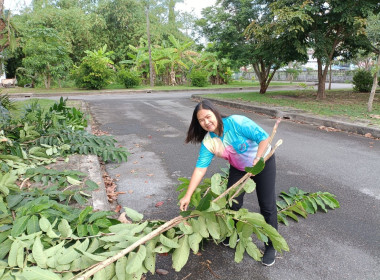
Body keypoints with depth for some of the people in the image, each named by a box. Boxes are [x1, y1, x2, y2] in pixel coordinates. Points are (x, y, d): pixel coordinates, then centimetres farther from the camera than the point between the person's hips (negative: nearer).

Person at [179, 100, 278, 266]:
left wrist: (257, 160, -33)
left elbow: (264, 138, -28)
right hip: (239, 169, 5)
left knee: (267, 206, -2)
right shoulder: (208, 142, -16)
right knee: (232, 203, 5)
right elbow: (200, 168, -19)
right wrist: (188, 196, -23)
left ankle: (271, 246, 17)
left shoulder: (236, 122, -31)